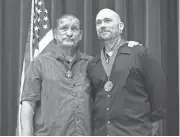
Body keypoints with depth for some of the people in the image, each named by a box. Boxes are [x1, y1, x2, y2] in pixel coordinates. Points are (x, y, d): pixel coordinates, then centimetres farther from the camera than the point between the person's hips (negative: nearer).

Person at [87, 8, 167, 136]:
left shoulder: (140, 53, -1)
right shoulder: (92, 65, 11)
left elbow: (158, 91, -2)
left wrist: (152, 125, -1)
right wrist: (97, 129, 6)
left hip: (135, 131, -3)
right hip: (100, 132, 4)